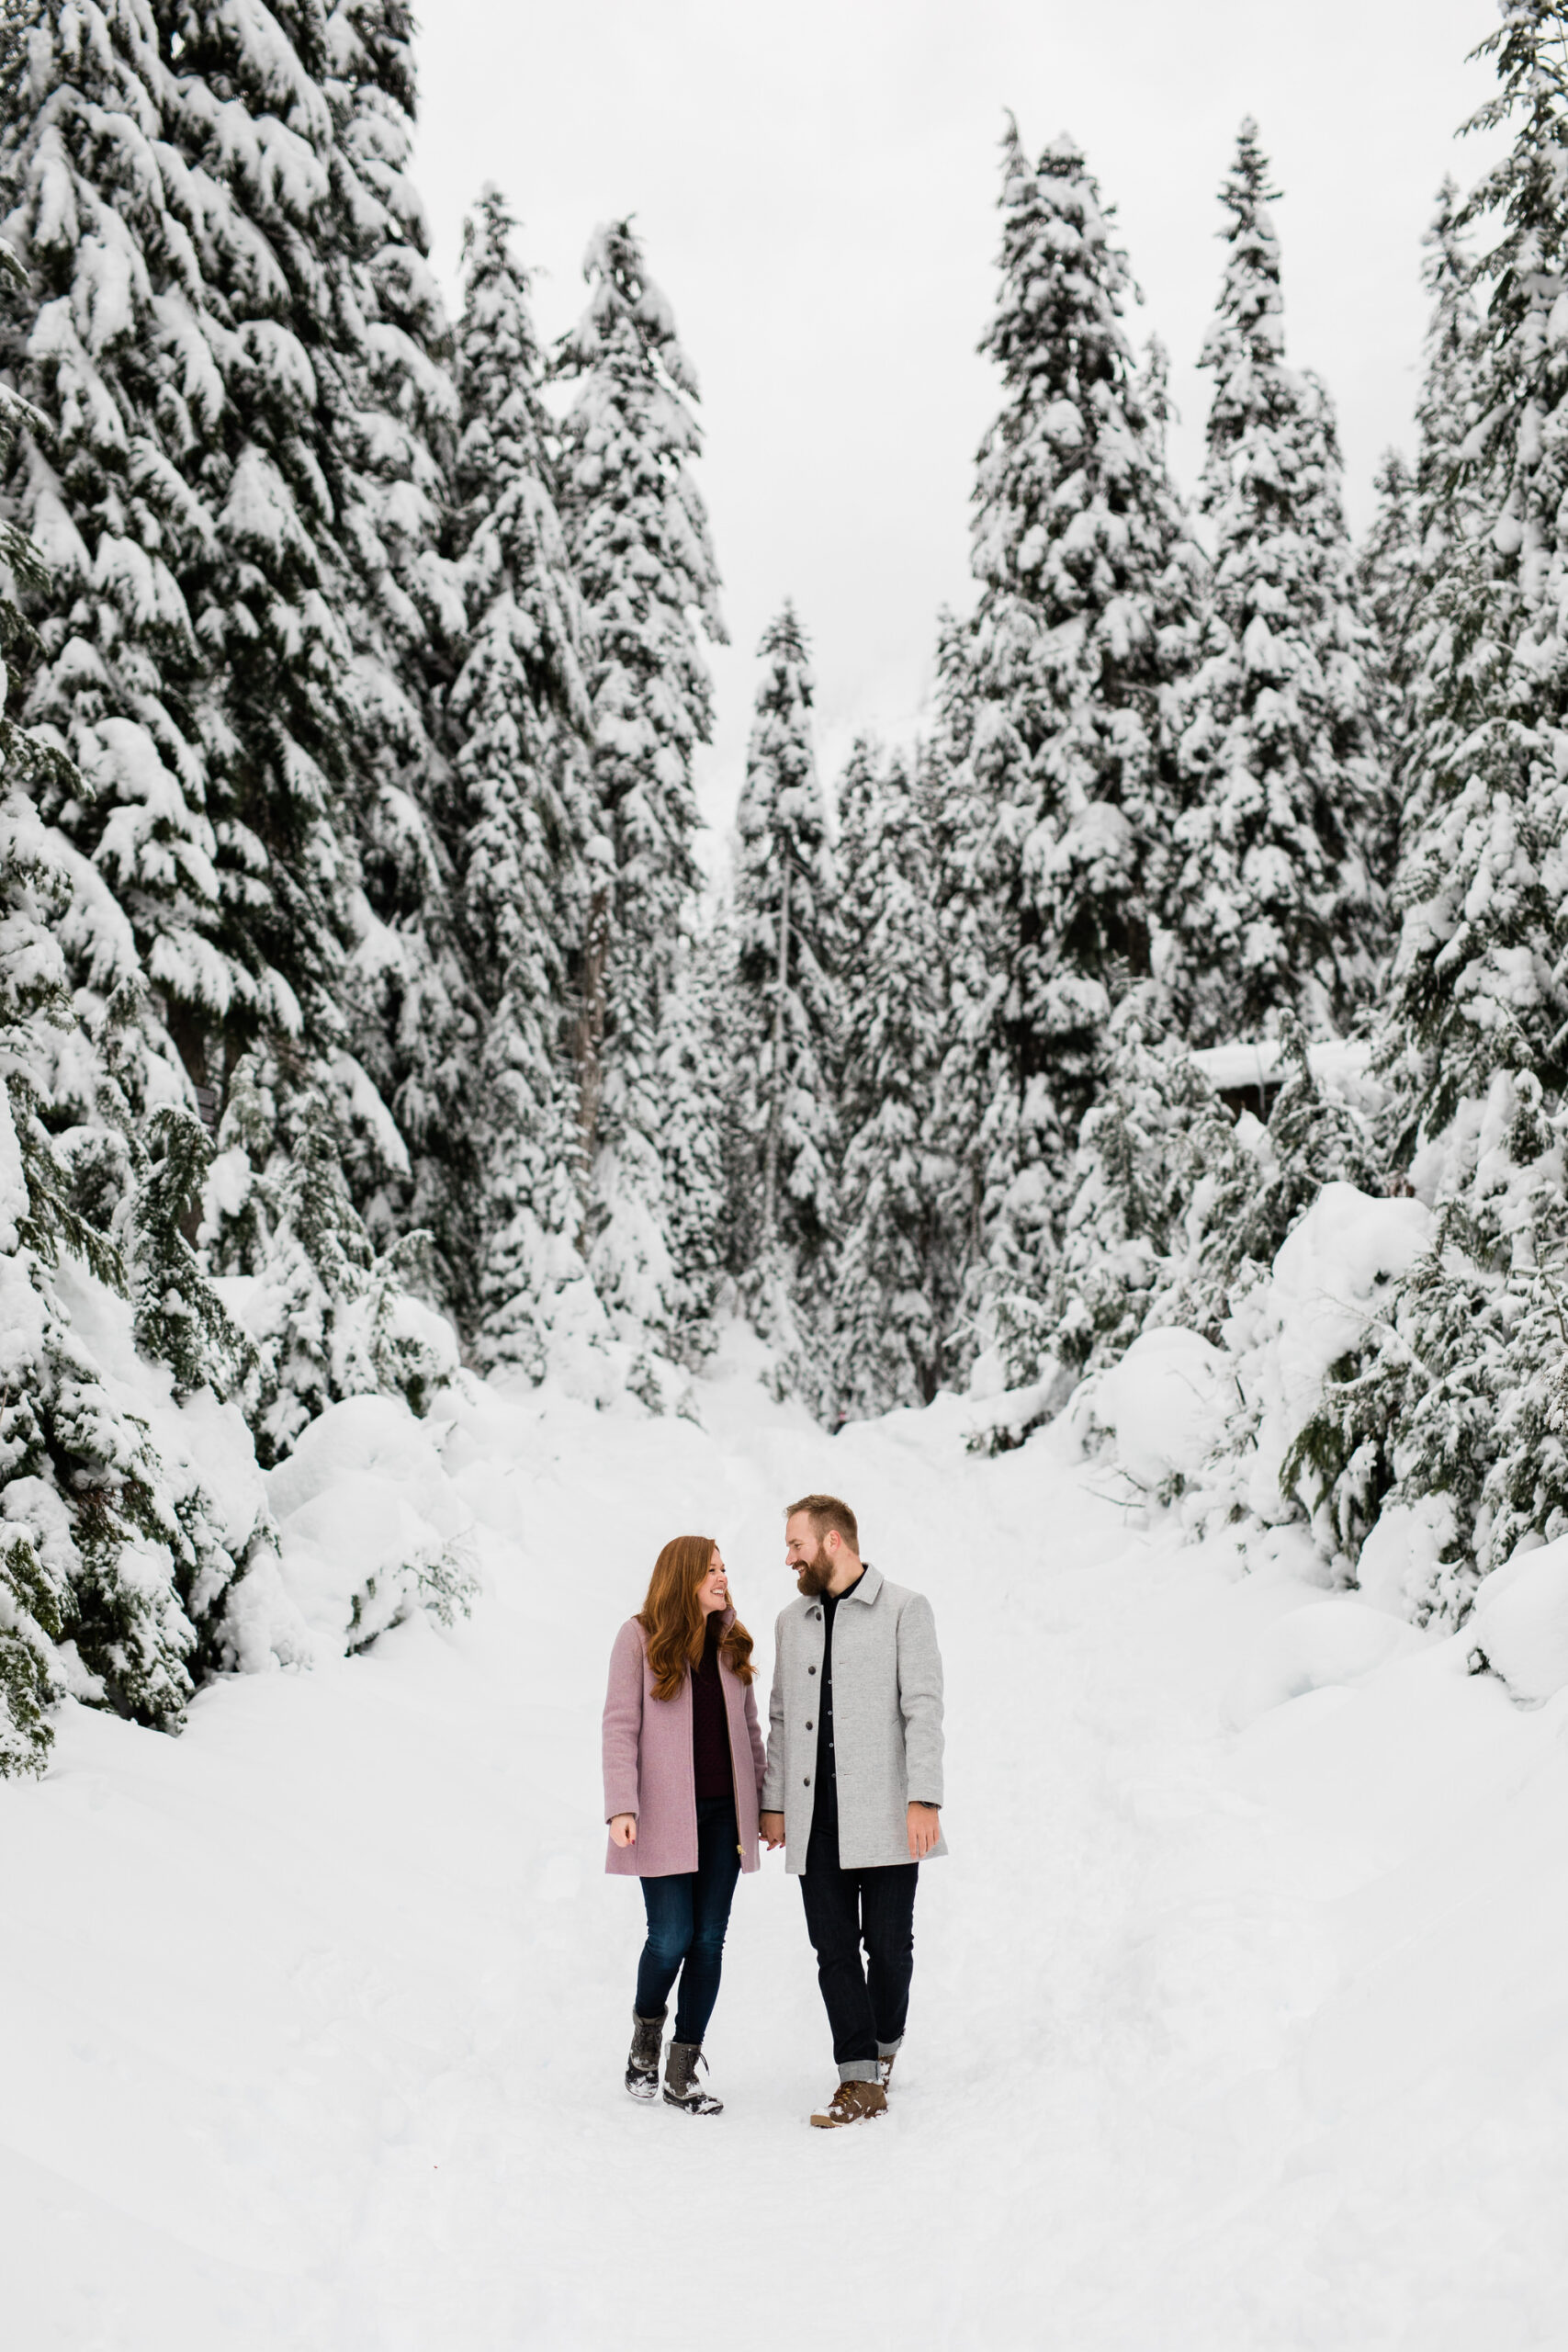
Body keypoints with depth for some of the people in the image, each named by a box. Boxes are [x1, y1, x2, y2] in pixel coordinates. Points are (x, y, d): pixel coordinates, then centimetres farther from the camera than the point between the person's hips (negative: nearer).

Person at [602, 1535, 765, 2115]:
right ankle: (646, 2033, 24)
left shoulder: (730, 1642, 10)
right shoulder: (639, 1637, -4)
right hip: (665, 1813, -4)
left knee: (709, 1940, 4)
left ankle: (683, 2072, 15)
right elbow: (619, 1725, -7)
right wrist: (621, 1807, -16)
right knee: (672, 1937, -6)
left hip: (724, 1812, 4)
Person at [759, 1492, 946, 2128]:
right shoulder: (793, 1620, 15)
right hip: (814, 1814, 5)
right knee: (833, 1946, 1)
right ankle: (862, 2081, 7)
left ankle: (884, 2045, 27)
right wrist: (772, 1802, 13)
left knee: (888, 1943, 2)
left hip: (883, 1811, -4)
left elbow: (923, 1707, -8)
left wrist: (925, 1799, -15)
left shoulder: (905, 1610, -2)